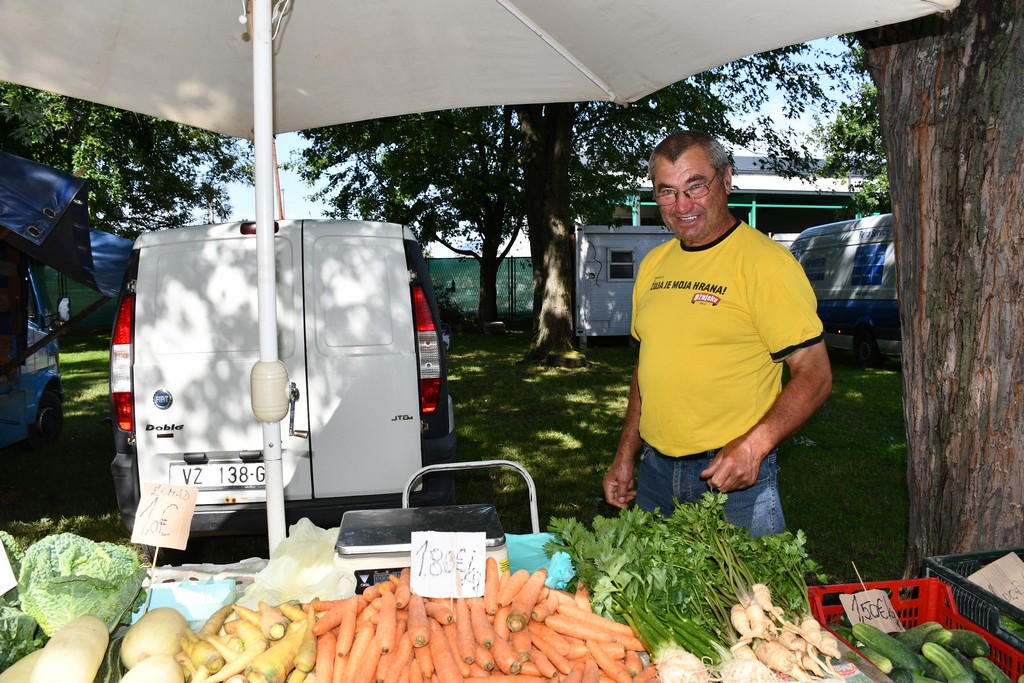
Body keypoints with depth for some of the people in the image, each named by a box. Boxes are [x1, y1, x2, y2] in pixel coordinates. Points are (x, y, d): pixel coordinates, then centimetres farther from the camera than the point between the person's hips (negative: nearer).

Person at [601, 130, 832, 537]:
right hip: (654, 471, 6)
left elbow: (815, 375, -12)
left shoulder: (765, 262, -12)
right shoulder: (653, 265, 8)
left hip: (735, 475, -5)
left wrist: (753, 445, -25)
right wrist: (625, 456, 12)